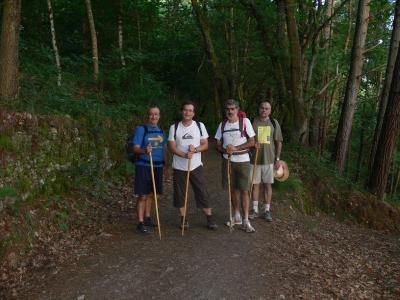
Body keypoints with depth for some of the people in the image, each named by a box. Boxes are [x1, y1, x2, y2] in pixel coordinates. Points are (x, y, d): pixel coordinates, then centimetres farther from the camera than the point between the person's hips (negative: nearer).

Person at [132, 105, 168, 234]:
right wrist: (144, 150, -33)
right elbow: (135, 148, -12)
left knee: (151, 194, 15)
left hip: (158, 166, 6)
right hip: (144, 166, -6)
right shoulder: (141, 129, -7)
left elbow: (164, 148, 18)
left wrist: (165, 164, 15)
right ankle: (140, 223, 5)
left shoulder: (161, 130, 13)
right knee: (142, 196, -3)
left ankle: (147, 218, 28)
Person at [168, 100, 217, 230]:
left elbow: (205, 145, 1)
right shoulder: (174, 127, -1)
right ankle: (183, 219, 23)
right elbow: (172, 147, -6)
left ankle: (210, 219, 14)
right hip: (179, 167, 0)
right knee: (180, 194, 7)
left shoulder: (200, 126, 2)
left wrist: (195, 149, -19)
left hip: (196, 166, 0)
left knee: (202, 193, 2)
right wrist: (185, 154, -23)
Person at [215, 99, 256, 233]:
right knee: (233, 189, 11)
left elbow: (252, 142, -7)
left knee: (244, 190, -4)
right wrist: (225, 150, -13)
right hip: (228, 160, 4)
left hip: (243, 161, -3)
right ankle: (237, 216, 25)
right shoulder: (222, 125, 6)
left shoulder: (245, 121, -5)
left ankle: (246, 221, 3)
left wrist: (236, 148, -17)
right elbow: (218, 145, 9)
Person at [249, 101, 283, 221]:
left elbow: (278, 142, 5)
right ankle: (255, 209, 20)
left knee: (268, 184, 7)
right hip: (255, 159, 0)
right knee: (255, 184, 7)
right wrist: (253, 144, -18)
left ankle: (267, 210, 19)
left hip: (269, 159, 0)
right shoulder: (253, 122, 0)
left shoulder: (274, 123, 3)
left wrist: (277, 158, 1)